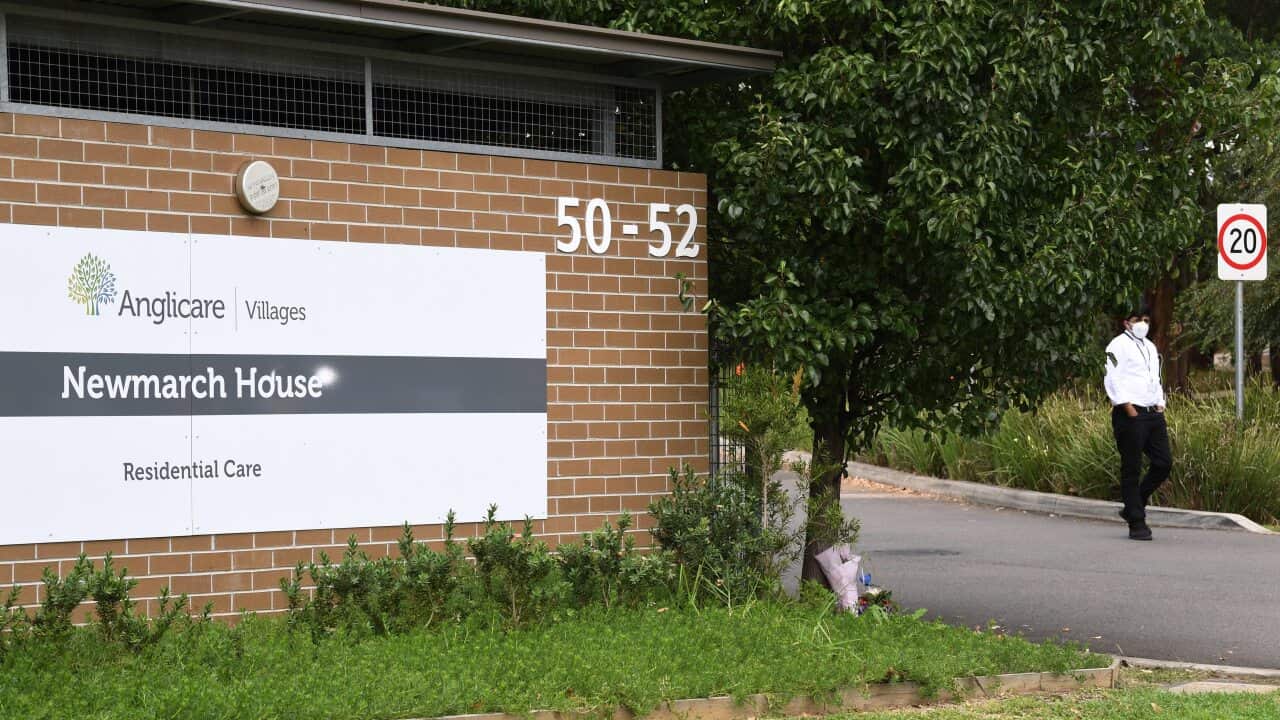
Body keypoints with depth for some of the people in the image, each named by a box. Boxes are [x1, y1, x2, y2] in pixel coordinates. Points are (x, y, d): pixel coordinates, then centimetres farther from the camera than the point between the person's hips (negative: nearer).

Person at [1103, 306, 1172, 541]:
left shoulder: (1150, 347, 22)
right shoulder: (1118, 345, -3)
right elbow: (1113, 380, -11)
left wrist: (1160, 405, 13)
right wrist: (1128, 408, -17)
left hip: (1152, 413, 8)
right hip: (1130, 414, -8)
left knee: (1164, 462, 2)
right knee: (1131, 469, -4)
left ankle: (1134, 507, 18)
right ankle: (1136, 523, 0)